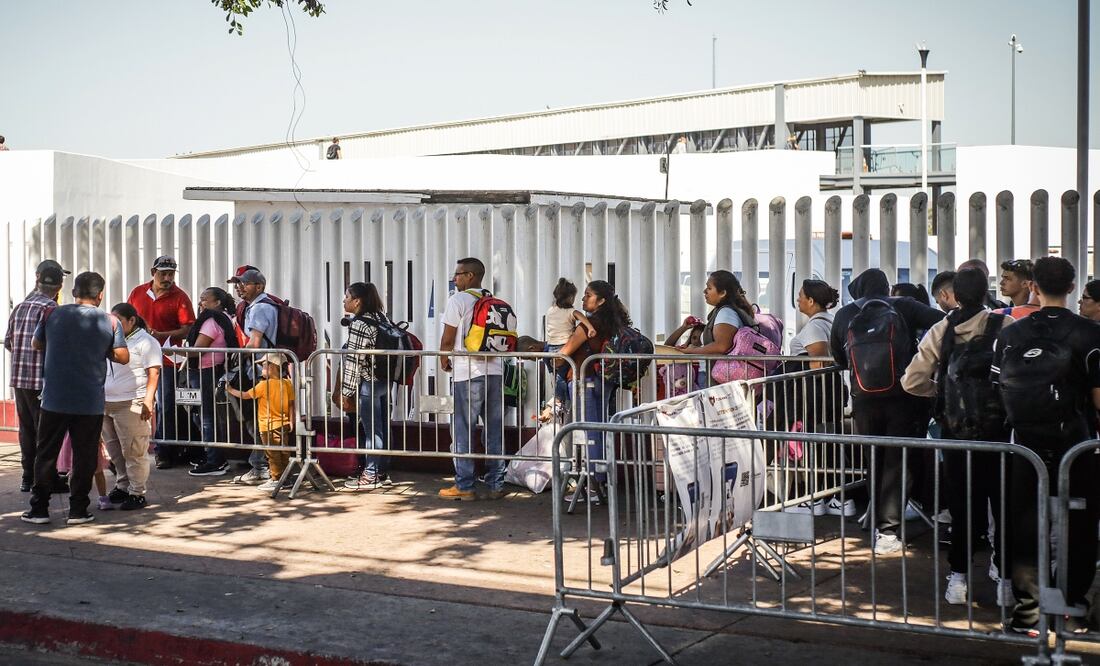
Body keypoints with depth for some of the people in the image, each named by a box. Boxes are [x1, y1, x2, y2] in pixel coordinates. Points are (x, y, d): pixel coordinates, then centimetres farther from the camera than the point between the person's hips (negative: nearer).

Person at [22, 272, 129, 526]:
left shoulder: (52, 314, 0)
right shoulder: (110, 322, -3)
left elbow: (37, 345, 13)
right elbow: (122, 357, -2)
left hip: (54, 400, 1)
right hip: (91, 402, -1)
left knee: (46, 454, 10)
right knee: (84, 457, 7)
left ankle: (39, 509, 12)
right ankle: (78, 510, 9)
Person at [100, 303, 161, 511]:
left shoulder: (146, 342, -5)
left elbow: (153, 373, -11)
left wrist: (148, 401, -19)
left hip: (131, 405, -8)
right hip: (106, 404, 8)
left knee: (133, 451, -6)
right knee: (114, 450, 12)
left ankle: (137, 493, 0)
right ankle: (122, 487, 23)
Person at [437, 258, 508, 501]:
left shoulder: (457, 300, -5)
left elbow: (448, 338, -5)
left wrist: (444, 361, 12)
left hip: (468, 373, -6)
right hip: (495, 370, 6)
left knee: (463, 430, 1)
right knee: (495, 429, 8)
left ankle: (464, 486, 2)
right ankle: (496, 485, 11)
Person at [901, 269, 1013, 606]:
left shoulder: (941, 330, -4)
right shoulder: (1006, 327, -11)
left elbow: (912, 382, -4)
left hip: (955, 432, 2)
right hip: (999, 430, -2)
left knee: (962, 504, 13)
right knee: (1004, 503, 10)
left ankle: (958, 578, 14)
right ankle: (1006, 579, 14)